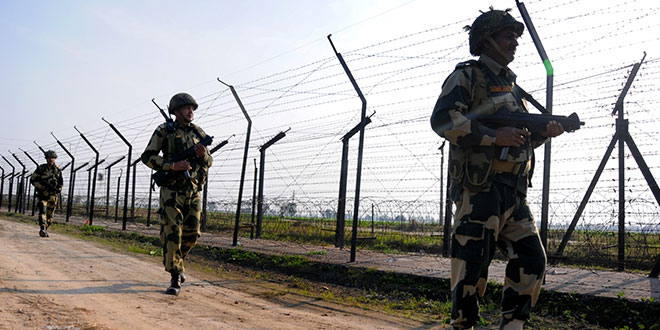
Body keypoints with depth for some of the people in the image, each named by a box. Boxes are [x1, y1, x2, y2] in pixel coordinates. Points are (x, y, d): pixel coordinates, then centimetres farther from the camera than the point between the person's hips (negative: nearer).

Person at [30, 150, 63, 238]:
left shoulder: (58, 170, 6)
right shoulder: (41, 168, -1)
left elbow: (61, 183, 15)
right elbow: (32, 179, 1)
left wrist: (58, 189, -5)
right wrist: (41, 186, -14)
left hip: (53, 195, 3)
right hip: (43, 194, -3)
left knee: (50, 214, 6)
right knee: (43, 211, -20)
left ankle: (45, 230, 20)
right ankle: (42, 229, -29)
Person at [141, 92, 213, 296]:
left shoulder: (198, 133, 10)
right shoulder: (164, 131, -2)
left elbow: (209, 163, 13)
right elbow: (147, 157, -3)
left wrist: (203, 154, -11)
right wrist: (172, 165, -17)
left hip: (193, 190, 4)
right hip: (172, 189, -4)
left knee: (192, 234, 7)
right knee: (172, 233, -10)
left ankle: (176, 260, 35)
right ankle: (175, 278, -3)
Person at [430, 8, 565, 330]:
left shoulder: (511, 85, 23)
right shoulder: (468, 75, -2)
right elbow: (443, 120, -17)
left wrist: (543, 132, 6)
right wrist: (495, 135, -20)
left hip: (514, 194, 8)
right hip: (480, 189, -8)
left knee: (532, 260, 8)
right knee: (472, 265, -6)